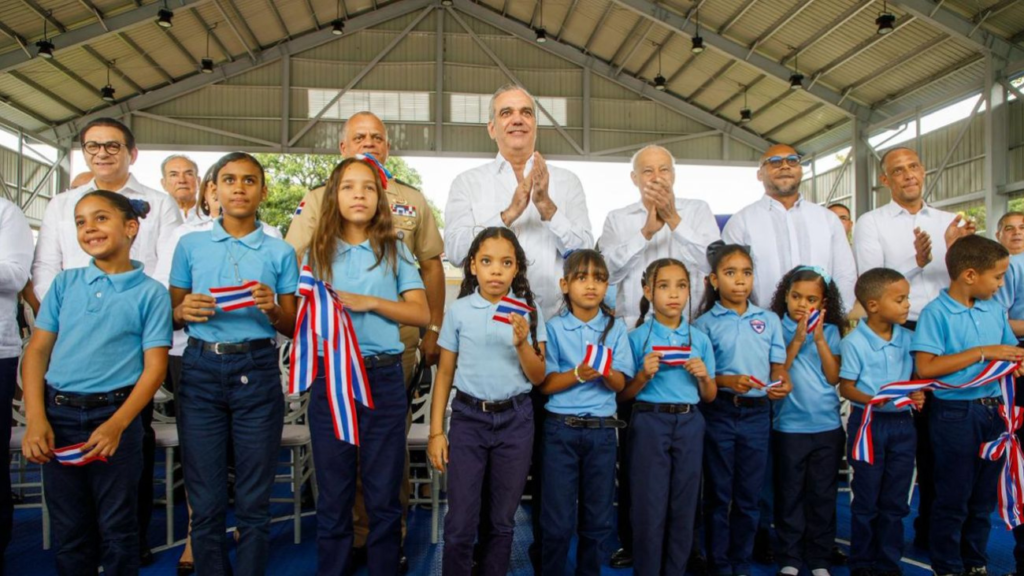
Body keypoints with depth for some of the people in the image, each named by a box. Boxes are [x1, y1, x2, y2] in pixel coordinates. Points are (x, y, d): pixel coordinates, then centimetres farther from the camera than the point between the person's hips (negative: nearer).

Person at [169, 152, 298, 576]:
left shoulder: (280, 252, 7)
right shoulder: (190, 245, 10)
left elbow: (291, 327, 7)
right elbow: (171, 315, 13)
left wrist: (272, 310, -13)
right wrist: (184, 310, -9)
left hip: (257, 371, -1)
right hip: (201, 369, 1)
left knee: (253, 500, 4)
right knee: (205, 500, 6)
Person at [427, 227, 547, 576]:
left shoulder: (529, 311, 0)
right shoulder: (458, 310, -1)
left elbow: (538, 378, -1)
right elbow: (444, 373, 5)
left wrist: (522, 343, -19)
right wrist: (436, 431, 3)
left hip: (515, 419, 1)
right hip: (468, 417, -1)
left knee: (501, 520, 12)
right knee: (460, 523, 1)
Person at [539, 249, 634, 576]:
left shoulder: (615, 328, 3)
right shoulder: (554, 328, -2)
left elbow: (620, 384, -1)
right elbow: (546, 384, -6)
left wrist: (606, 371, -22)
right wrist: (578, 374, -22)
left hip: (602, 430, 2)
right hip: (561, 428, -2)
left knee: (598, 518, 11)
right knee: (558, 519, 5)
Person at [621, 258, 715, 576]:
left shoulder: (700, 339, 6)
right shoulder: (637, 337, -3)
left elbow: (709, 397, 11)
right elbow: (624, 395, -1)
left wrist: (703, 376, -8)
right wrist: (644, 375, -18)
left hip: (689, 424, 3)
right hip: (650, 422, -3)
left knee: (684, 507, 9)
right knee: (650, 507, 2)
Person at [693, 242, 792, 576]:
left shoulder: (769, 320, 7)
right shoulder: (705, 323, -2)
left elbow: (778, 365, 8)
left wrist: (783, 382, -13)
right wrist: (728, 381, -20)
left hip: (757, 413, 3)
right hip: (719, 413, -2)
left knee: (748, 495, 12)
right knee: (718, 495, 8)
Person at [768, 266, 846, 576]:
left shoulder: (830, 331, 5)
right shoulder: (777, 329, -1)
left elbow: (834, 377, -4)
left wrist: (819, 339, -12)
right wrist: (798, 339, -16)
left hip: (828, 425, 2)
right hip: (789, 425, -2)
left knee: (824, 495, 11)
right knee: (789, 495, 7)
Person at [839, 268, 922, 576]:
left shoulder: (908, 338, 3)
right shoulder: (854, 342, -11)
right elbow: (846, 387, -10)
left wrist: (918, 394, -10)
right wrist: (872, 400, -26)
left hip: (902, 424, 4)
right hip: (868, 423, -4)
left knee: (895, 501, 12)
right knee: (866, 501, 7)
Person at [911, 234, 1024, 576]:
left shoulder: (995, 310, 7)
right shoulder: (936, 313, -12)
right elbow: (925, 367, -20)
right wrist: (982, 353, -18)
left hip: (992, 410, 6)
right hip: (955, 414, -6)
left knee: (984, 496, 17)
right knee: (953, 499, 5)